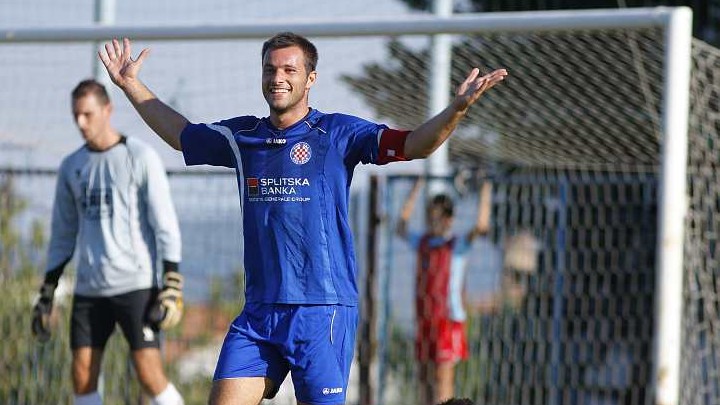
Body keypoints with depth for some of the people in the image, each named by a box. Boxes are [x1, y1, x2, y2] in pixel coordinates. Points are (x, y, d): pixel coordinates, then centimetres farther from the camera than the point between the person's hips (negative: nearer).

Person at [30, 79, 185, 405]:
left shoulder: (141, 158, -2)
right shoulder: (71, 167, 13)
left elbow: (165, 224, -6)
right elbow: (63, 235, 19)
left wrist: (172, 285, -13)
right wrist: (47, 294, 14)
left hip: (136, 285, -5)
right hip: (89, 289, 5)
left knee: (150, 376, -12)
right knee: (82, 378, -2)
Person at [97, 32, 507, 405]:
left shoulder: (336, 133, -3)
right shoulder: (241, 137, 12)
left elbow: (412, 145, -13)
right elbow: (181, 134, 30)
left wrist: (457, 109, -28)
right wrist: (130, 84, 32)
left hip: (323, 309, -5)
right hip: (258, 311, 5)